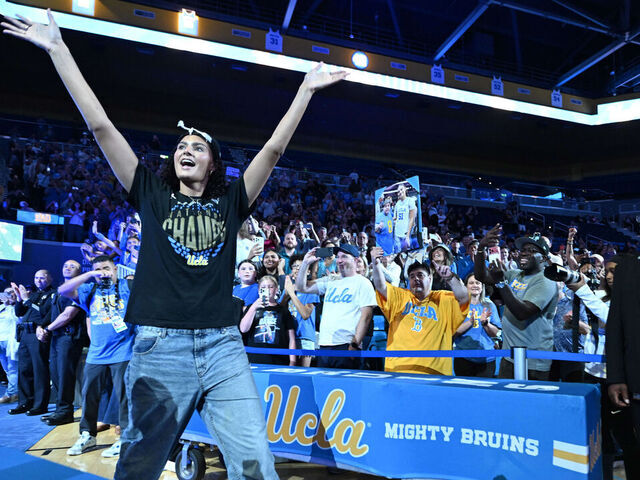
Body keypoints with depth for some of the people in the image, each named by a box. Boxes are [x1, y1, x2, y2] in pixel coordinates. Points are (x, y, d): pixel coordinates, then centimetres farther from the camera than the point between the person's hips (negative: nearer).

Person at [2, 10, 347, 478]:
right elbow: (100, 126, 9)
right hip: (160, 347, 0)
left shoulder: (230, 202, 14)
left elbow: (274, 148, 10)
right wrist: (58, 48, 9)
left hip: (224, 346, 1)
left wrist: (306, 90, 10)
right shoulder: (152, 195, 12)